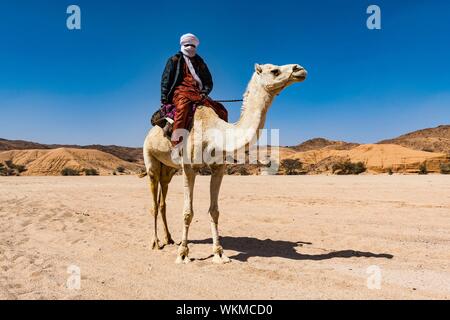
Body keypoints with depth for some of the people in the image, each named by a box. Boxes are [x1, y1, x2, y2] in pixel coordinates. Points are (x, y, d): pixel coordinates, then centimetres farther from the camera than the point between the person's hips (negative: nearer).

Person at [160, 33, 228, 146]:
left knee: (222, 111, -10)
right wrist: (164, 99, -3)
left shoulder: (200, 62, 25)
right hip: (180, 91, -5)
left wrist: (204, 92, 3)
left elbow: (209, 82, 25)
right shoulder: (175, 60, 16)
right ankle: (176, 143, -47)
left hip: (198, 94, 5)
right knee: (183, 105, -41)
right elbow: (165, 80, 9)